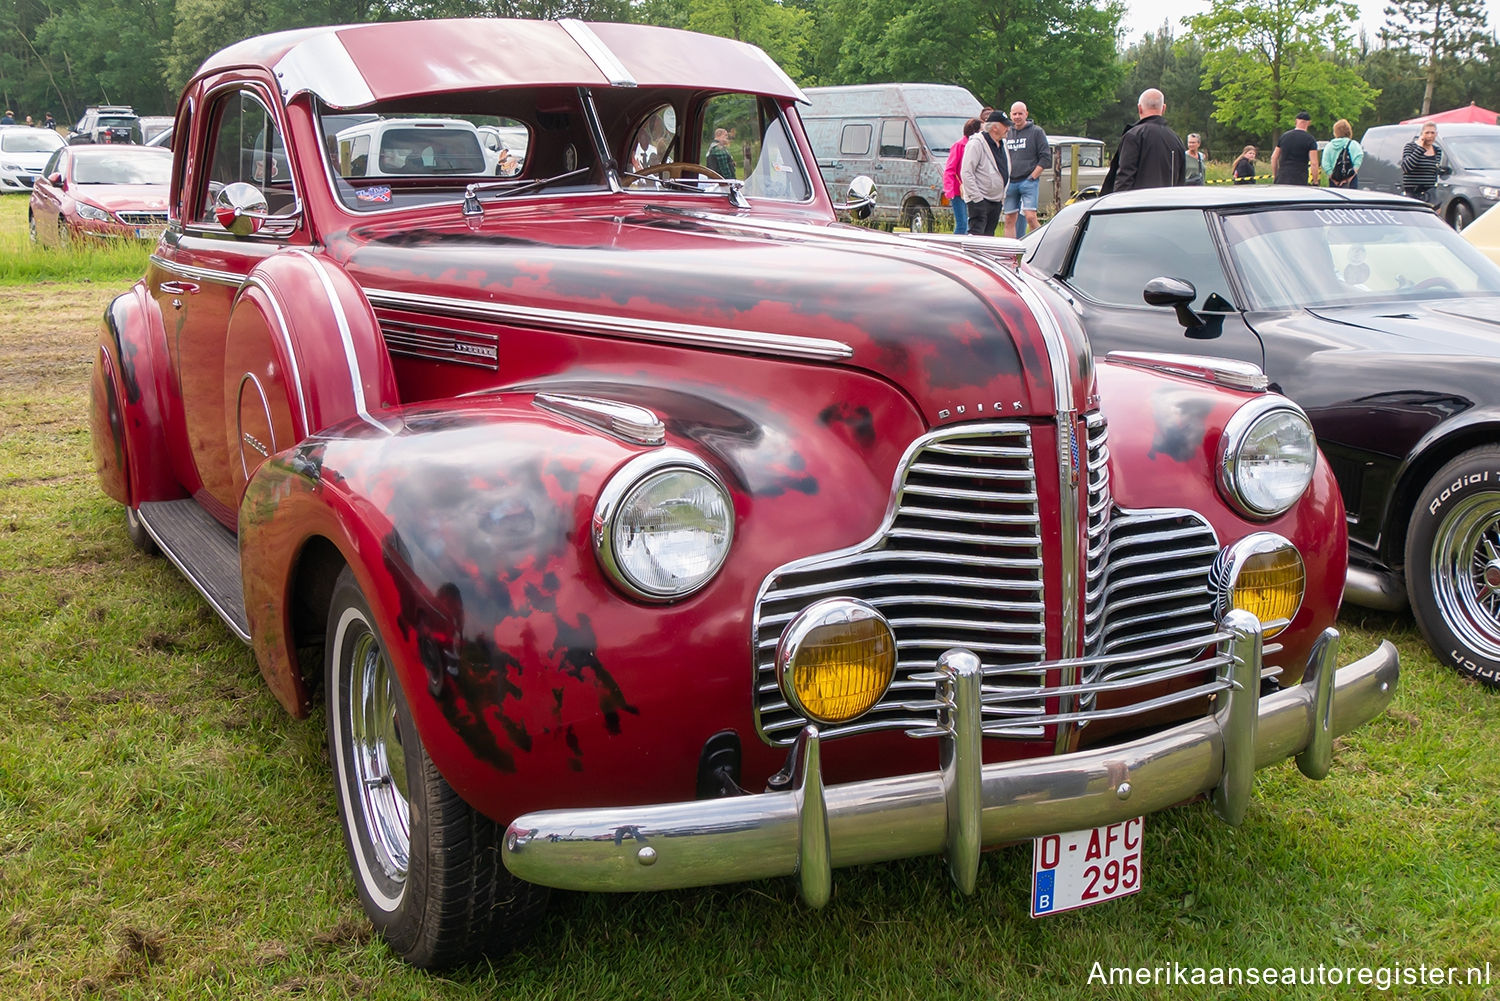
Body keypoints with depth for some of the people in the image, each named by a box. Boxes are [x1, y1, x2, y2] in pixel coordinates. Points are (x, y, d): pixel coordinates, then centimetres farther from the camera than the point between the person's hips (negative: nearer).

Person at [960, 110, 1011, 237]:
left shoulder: (1002, 144, 15)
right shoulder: (976, 144, -12)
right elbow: (966, 173, -16)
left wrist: (1003, 197, 18)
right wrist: (976, 197, -20)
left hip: (996, 201, 8)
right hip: (980, 201, -8)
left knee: (989, 235, 10)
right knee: (976, 234, -14)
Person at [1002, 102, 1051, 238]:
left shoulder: (1036, 132, 2)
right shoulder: (1007, 133, 14)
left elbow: (1046, 158, -1)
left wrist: (1033, 177, -8)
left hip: (1028, 182, -4)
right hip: (1010, 183, 4)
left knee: (1030, 217, -15)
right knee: (1009, 219, 4)